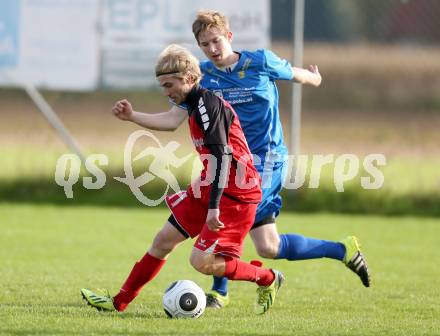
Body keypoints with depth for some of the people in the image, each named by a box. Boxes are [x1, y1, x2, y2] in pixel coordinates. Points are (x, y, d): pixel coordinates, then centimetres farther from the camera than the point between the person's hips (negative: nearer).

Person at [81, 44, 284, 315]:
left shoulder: (209, 104, -21)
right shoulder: (193, 103, 9)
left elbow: (222, 157, -27)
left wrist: (213, 207, -30)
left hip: (235, 195, -10)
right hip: (209, 188, 10)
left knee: (202, 262, -13)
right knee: (164, 241, 11)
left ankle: (268, 280, 8)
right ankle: (120, 301, 22)